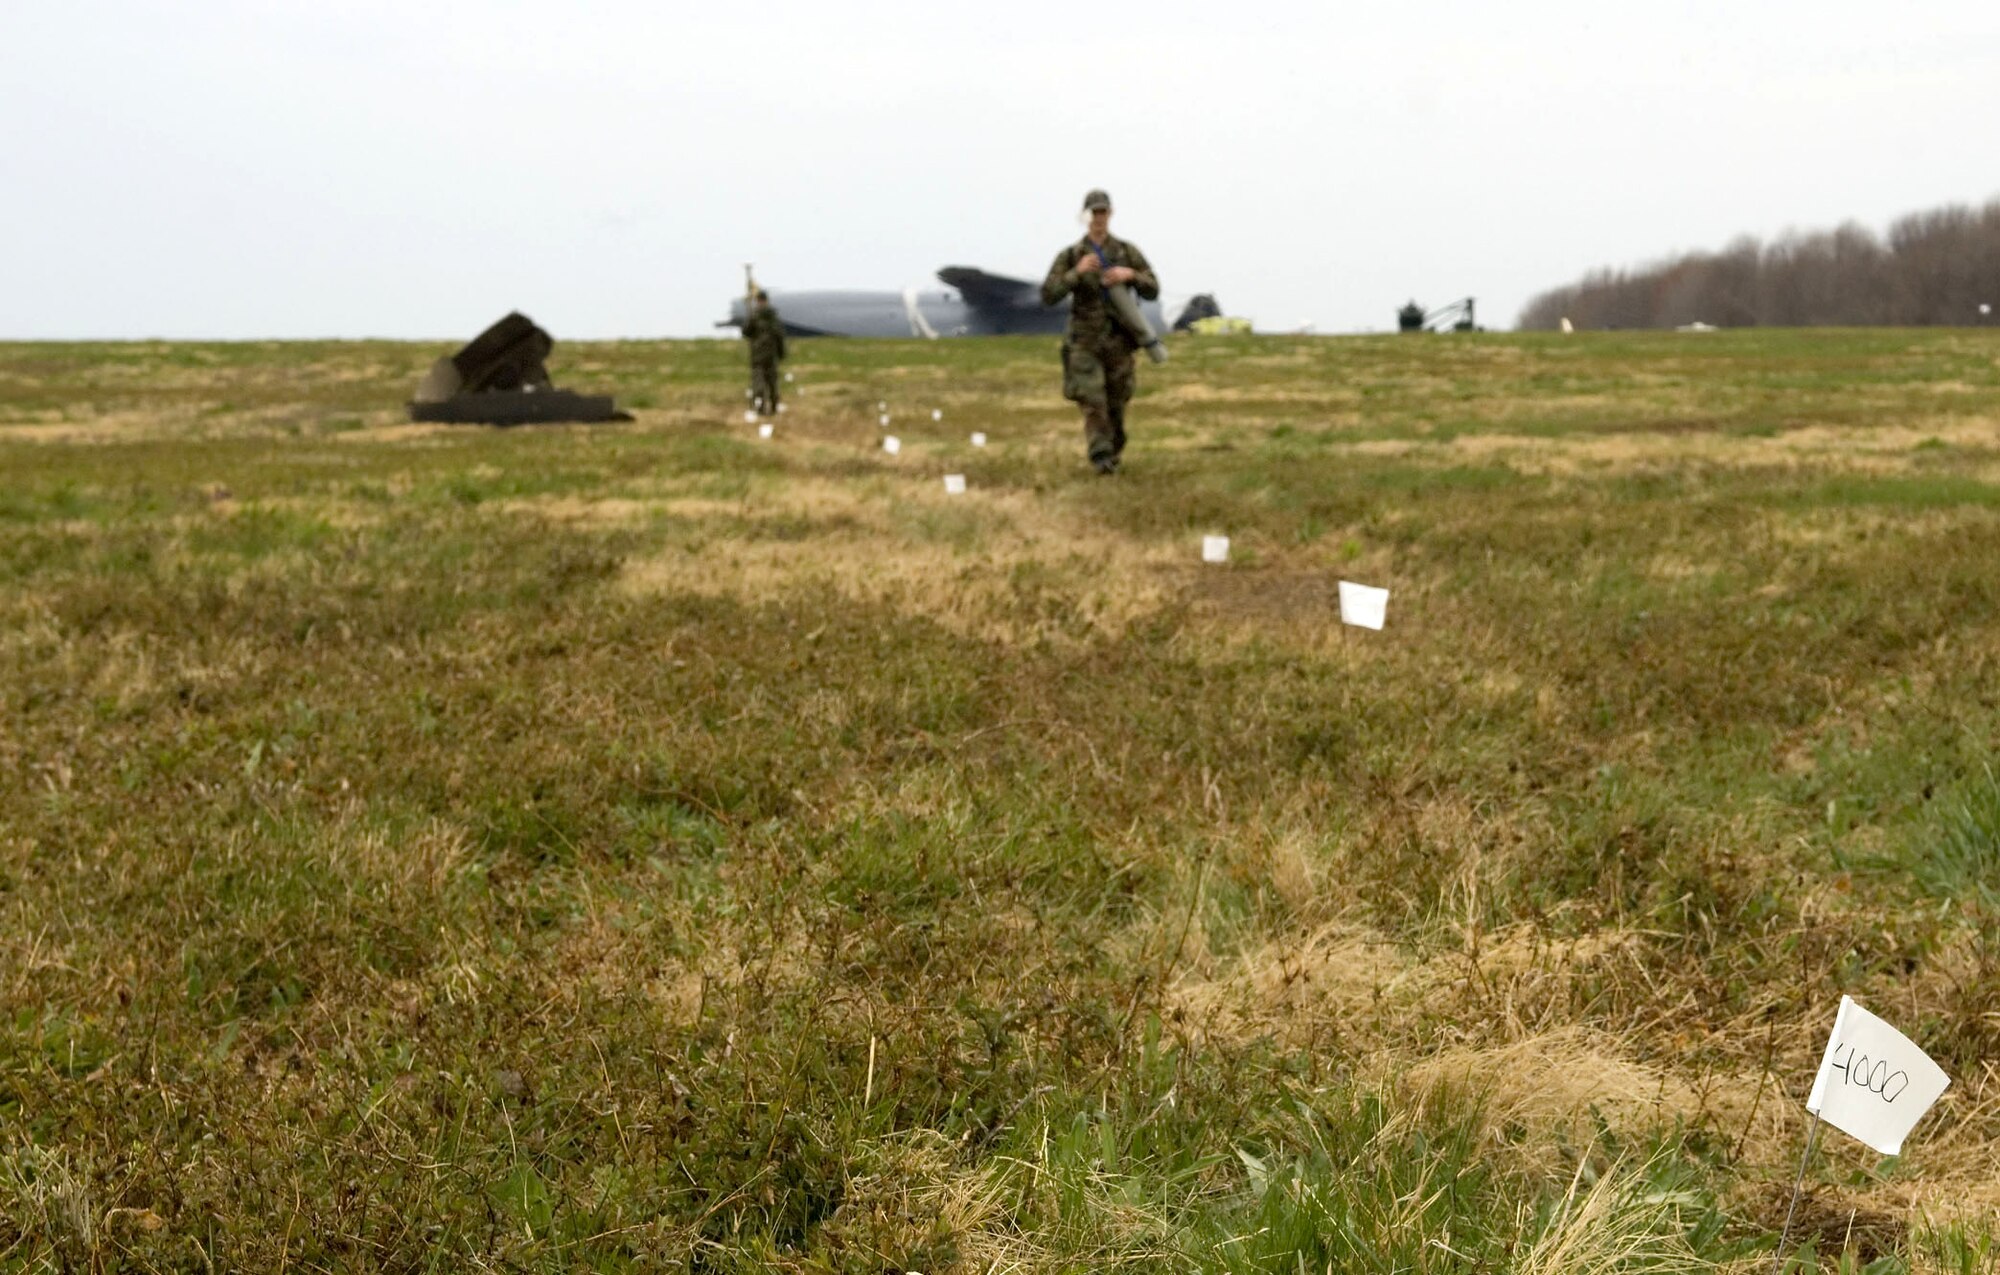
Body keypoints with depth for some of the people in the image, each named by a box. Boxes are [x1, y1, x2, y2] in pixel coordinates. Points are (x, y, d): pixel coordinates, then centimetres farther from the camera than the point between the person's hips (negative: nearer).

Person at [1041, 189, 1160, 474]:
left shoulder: (1128, 252, 3)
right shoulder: (1069, 256, 0)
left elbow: (1153, 290, 3)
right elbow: (1048, 296, -8)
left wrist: (1130, 274, -17)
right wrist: (1077, 272, -20)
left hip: (1118, 340, 2)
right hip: (1084, 341, -2)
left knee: (1116, 405, 10)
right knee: (1093, 402, -16)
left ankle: (1114, 454, 31)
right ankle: (1100, 458, -16)